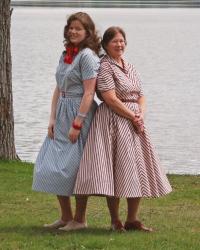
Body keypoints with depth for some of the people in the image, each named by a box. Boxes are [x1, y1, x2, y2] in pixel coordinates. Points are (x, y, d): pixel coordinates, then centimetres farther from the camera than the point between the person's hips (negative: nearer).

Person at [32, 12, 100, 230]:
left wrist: (77, 124, -20)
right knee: (52, 166, 9)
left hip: (80, 114, -8)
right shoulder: (65, 55, 13)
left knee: (75, 167, -4)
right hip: (62, 114, 8)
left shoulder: (87, 56, -12)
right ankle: (65, 216, 20)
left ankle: (79, 220, 7)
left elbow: (88, 93, -17)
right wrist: (52, 118, 6)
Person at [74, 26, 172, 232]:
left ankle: (132, 219, 13)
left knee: (138, 170, 6)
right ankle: (115, 220, 3)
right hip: (114, 122, -8)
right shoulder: (105, 66, -9)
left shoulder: (130, 67, 15)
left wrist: (141, 115, -5)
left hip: (134, 121, 8)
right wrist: (132, 117, -14)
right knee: (114, 170, -6)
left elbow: (141, 96, 14)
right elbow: (110, 99, -17)